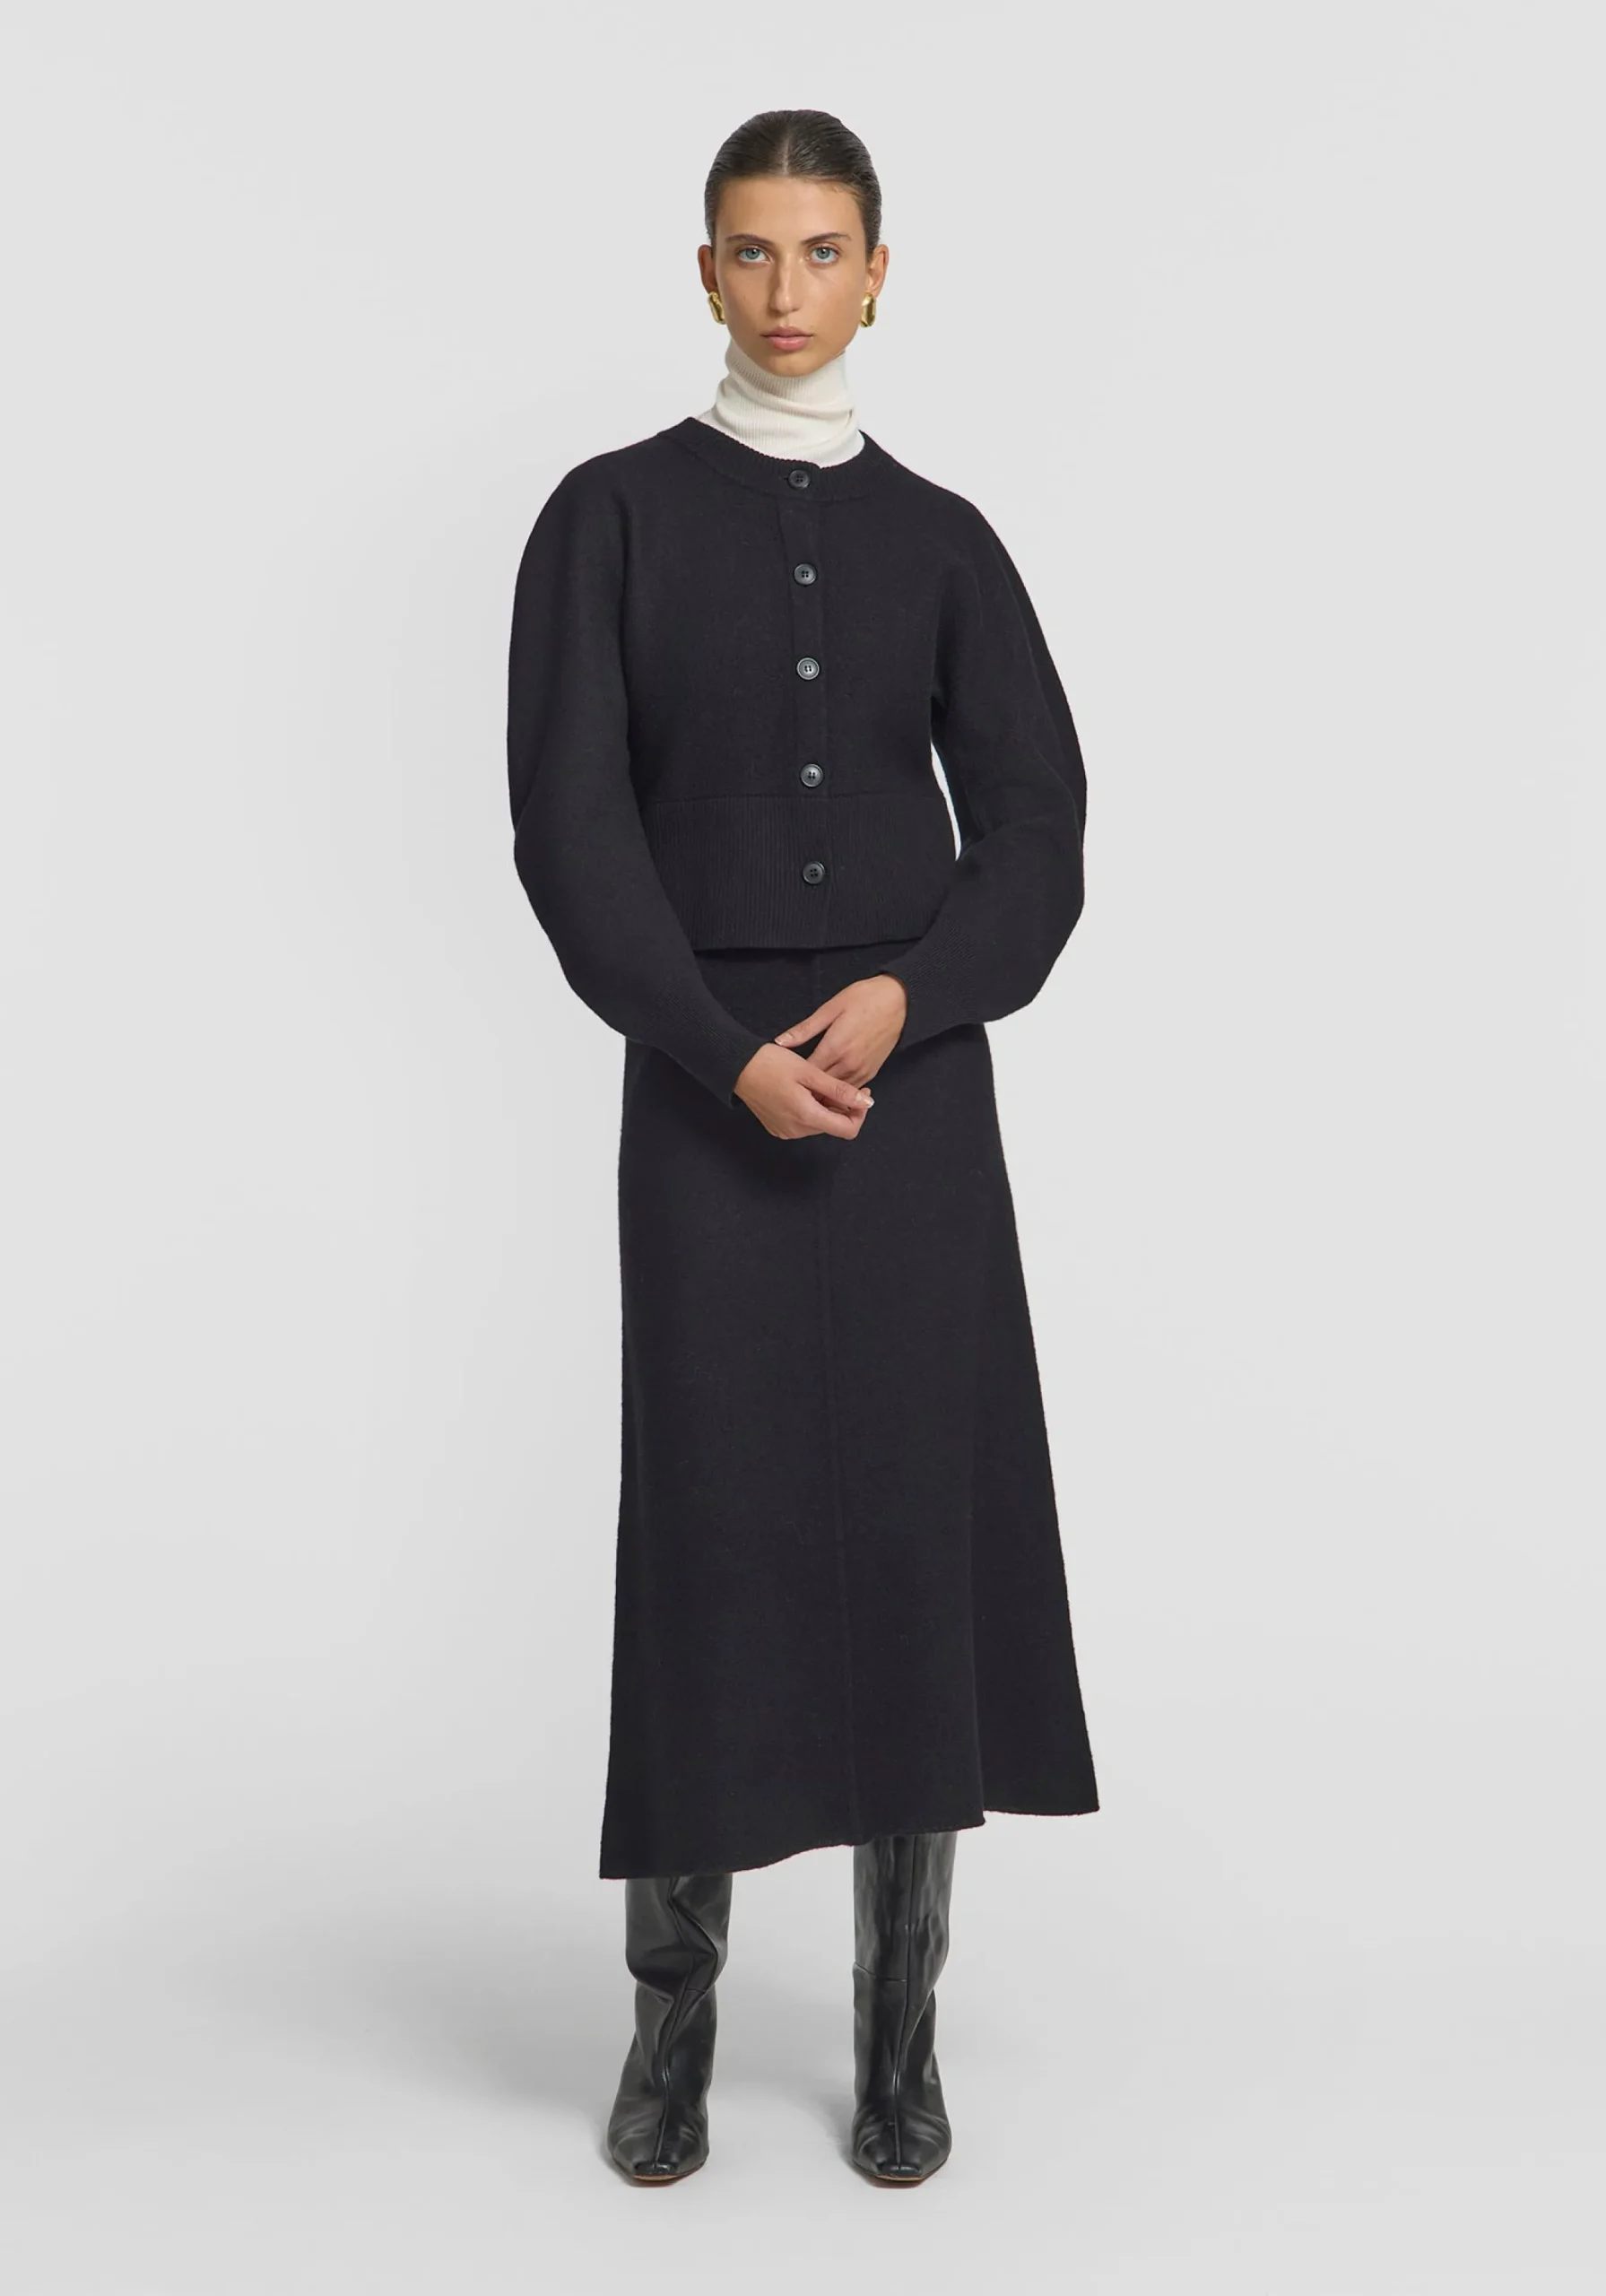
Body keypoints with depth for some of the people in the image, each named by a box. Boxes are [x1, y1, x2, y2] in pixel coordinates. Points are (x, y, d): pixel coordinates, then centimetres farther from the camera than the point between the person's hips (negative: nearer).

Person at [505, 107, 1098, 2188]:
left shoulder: (940, 539, 10)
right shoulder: (611, 515, 4)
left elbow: (1037, 820, 5)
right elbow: (569, 820, -4)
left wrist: (905, 997, -13)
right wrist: (726, 1054, -14)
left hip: (913, 1071, 2)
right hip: (707, 1077, -2)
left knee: (923, 1507, 0)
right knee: (709, 1510, -3)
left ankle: (901, 2023, 12)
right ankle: (673, 2012, 13)